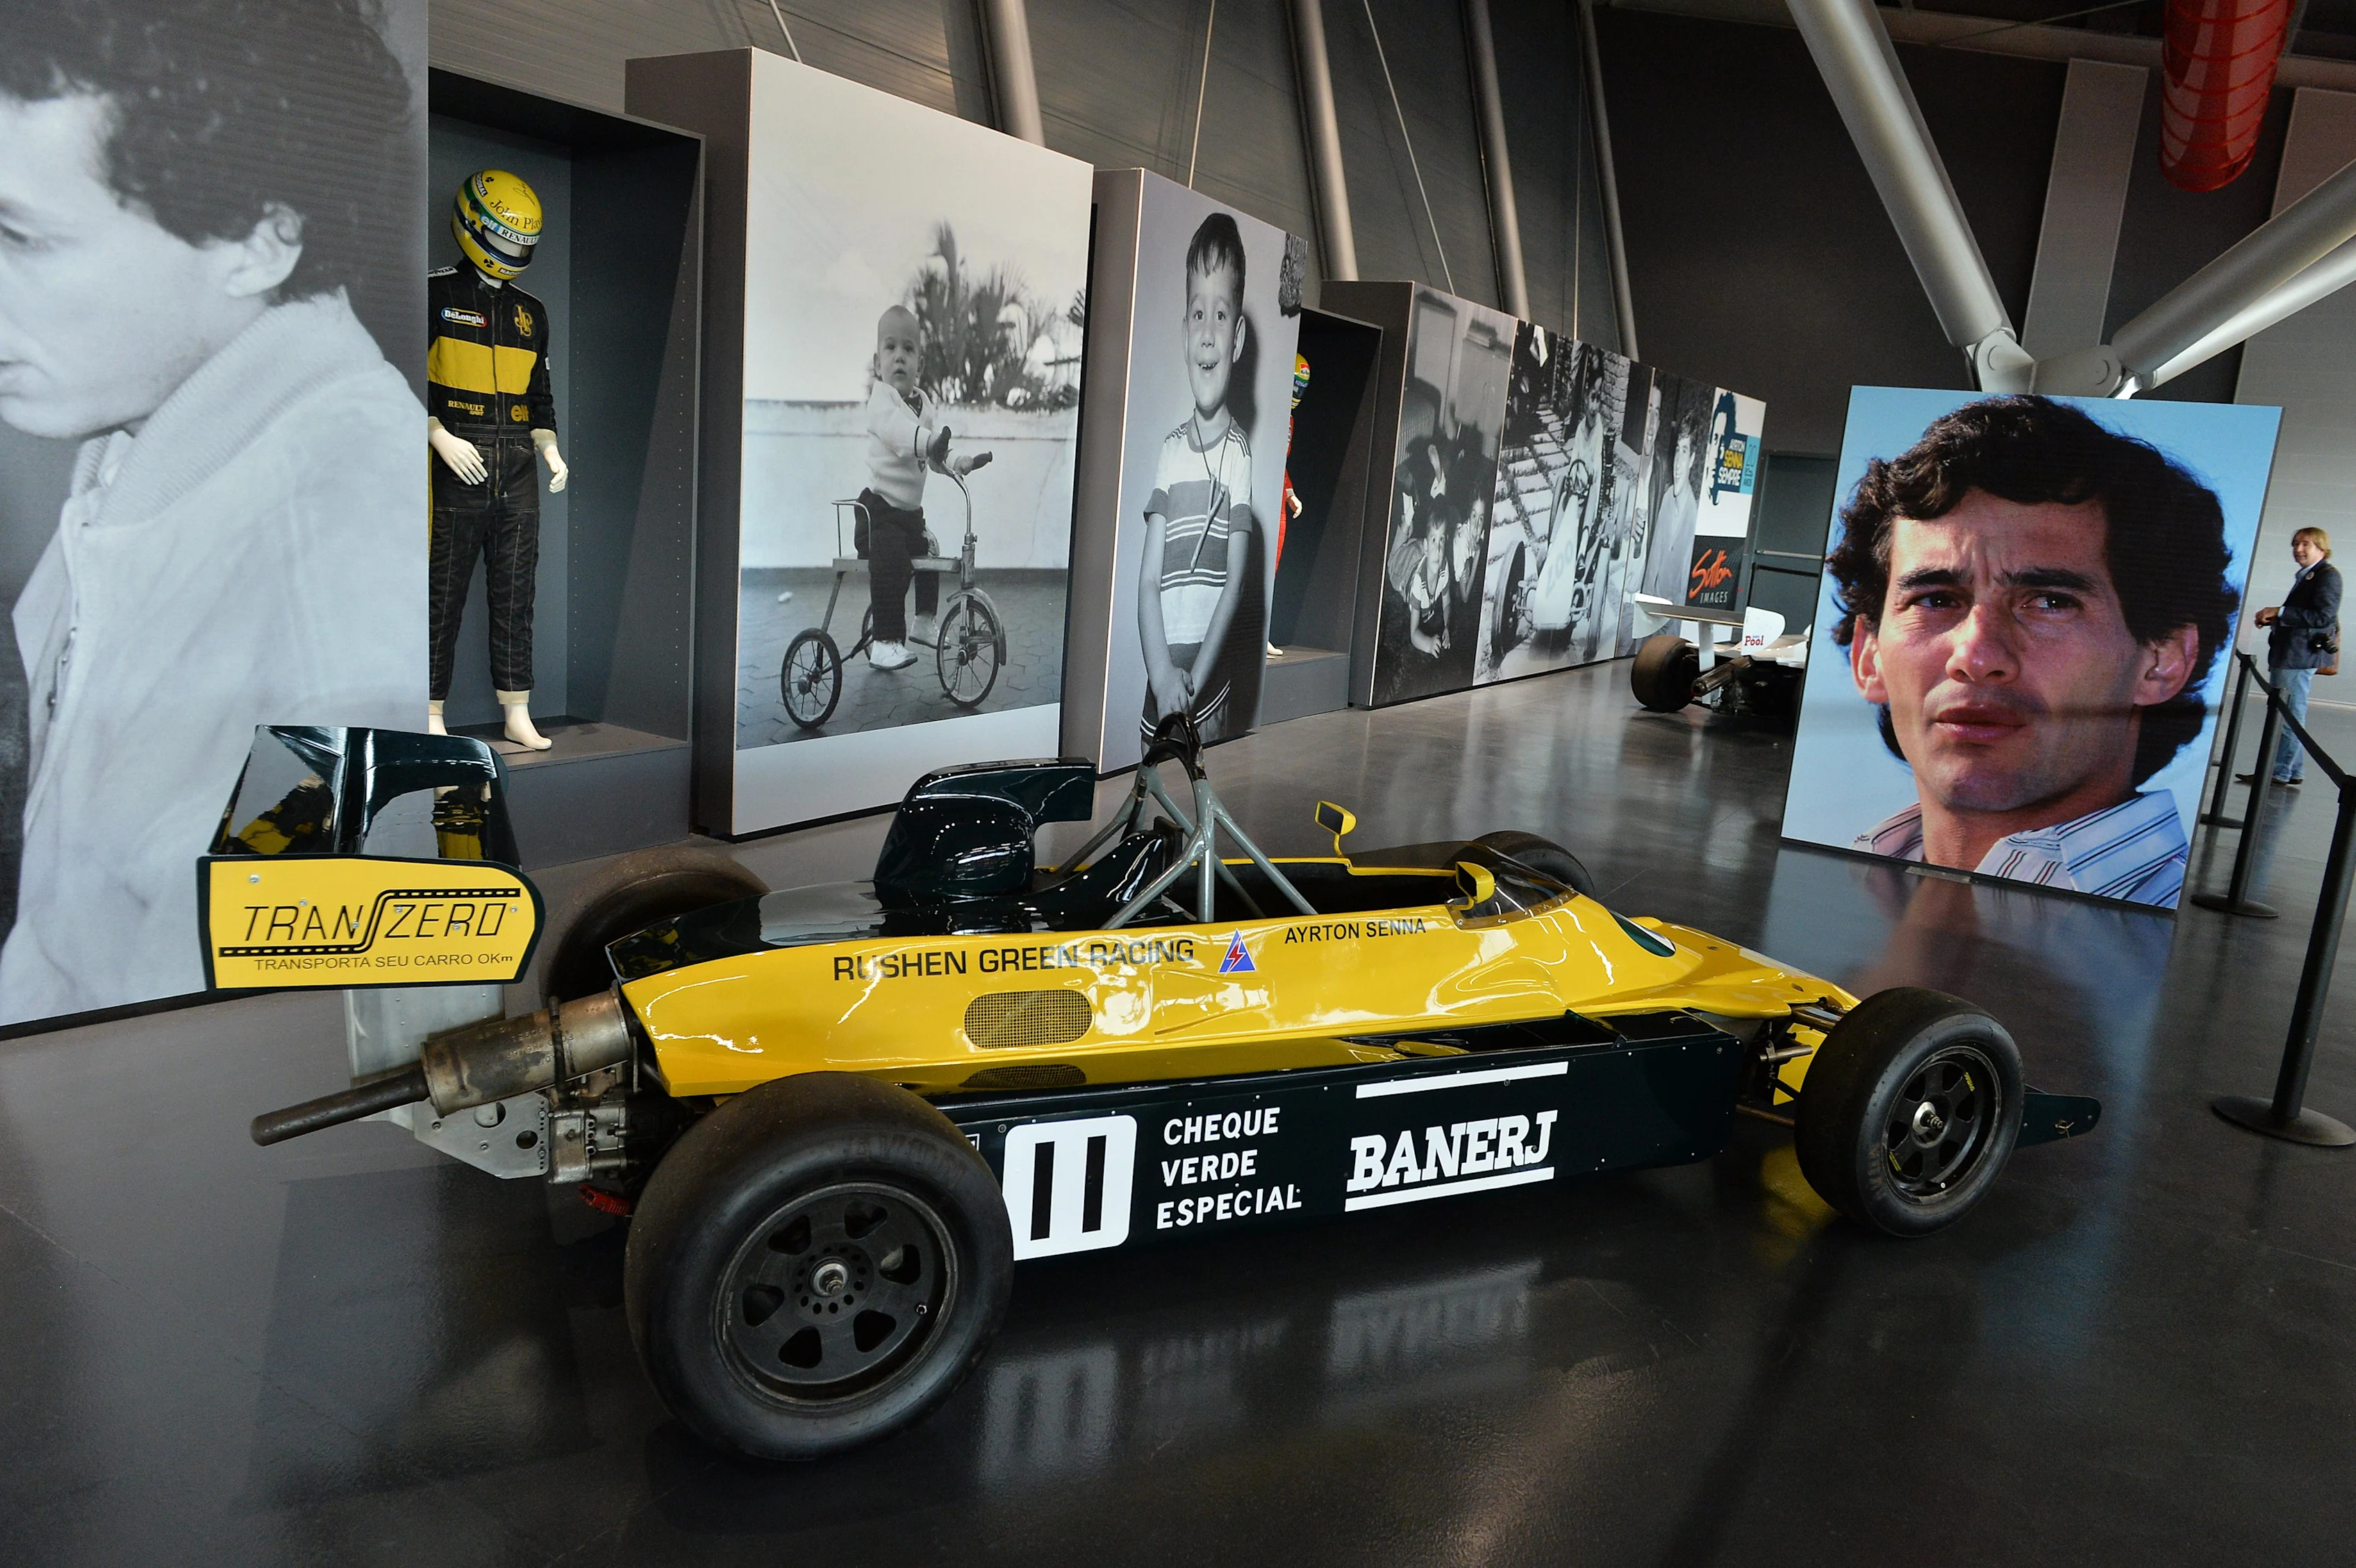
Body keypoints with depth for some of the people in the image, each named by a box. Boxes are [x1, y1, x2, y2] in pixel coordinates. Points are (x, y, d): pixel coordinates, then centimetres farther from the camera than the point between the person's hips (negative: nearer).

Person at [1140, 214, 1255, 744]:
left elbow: (1234, 584, -7)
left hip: (1211, 683, -3)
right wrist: (1162, 675, -11)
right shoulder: (1170, 449, 5)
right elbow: (1148, 581, 2)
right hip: (1159, 684, 3)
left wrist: (1194, 679, -13)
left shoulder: (1241, 451, -5)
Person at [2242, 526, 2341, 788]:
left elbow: (2323, 616, -19)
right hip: (2289, 654, 10)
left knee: (2289, 715, -8)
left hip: (2301, 655, -10)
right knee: (2287, 715, 13)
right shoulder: (2305, 576, 19)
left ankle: (2280, 773, -5)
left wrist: (2280, 612, -17)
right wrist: (2272, 618, 7)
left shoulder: (2328, 574, -10)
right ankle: (2293, 771, 20)